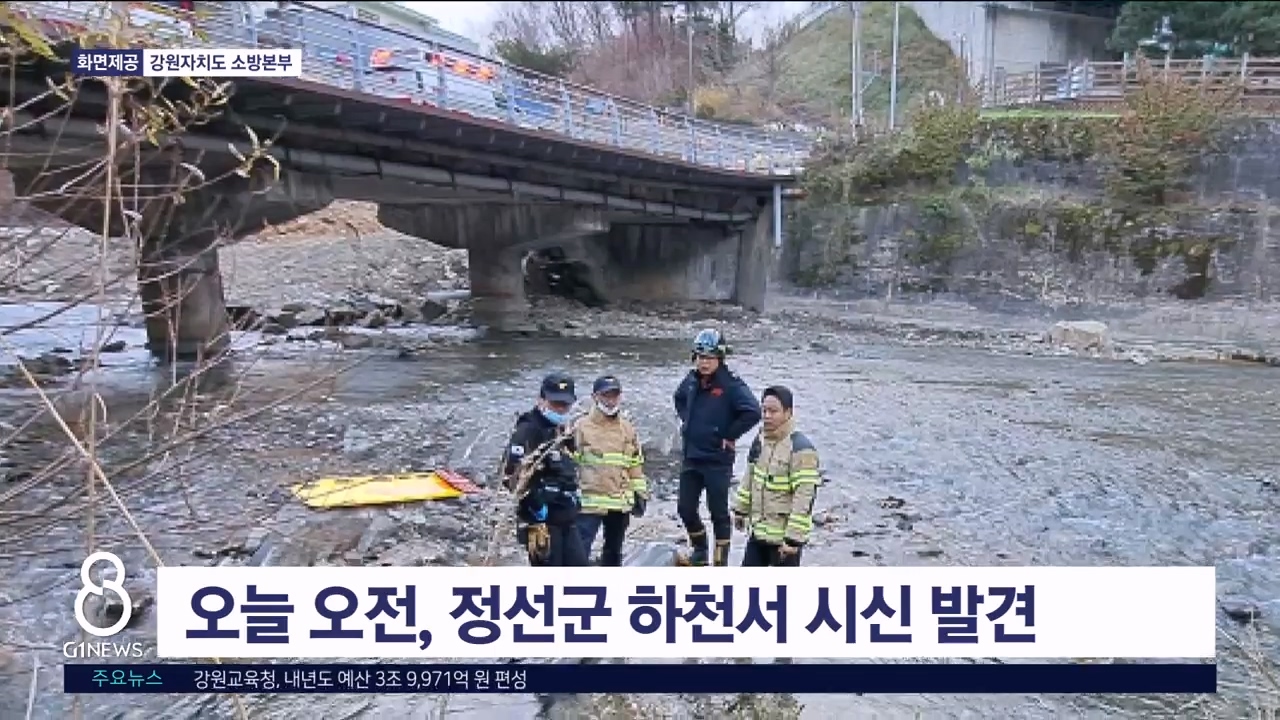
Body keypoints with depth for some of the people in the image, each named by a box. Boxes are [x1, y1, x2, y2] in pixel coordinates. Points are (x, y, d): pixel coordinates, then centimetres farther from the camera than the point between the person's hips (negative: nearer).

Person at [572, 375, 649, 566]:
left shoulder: (628, 429, 10)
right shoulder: (581, 427, -7)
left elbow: (636, 464, 16)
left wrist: (640, 493, 13)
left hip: (621, 504, 5)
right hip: (589, 502, -5)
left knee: (614, 549, 19)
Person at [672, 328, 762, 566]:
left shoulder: (731, 385, -15)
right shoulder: (692, 380, 5)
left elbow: (753, 412, -25)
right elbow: (679, 398, 27)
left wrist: (729, 436, -17)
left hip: (718, 460, -6)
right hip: (691, 457, 6)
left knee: (718, 513, 4)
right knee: (686, 508, 10)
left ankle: (721, 562, 16)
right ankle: (700, 551, 31)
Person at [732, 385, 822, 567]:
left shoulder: (801, 449, -22)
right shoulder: (760, 439, 5)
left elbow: (804, 499, -23)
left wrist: (793, 539, -23)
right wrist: (741, 510, 20)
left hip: (784, 538, -8)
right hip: (757, 532, 8)